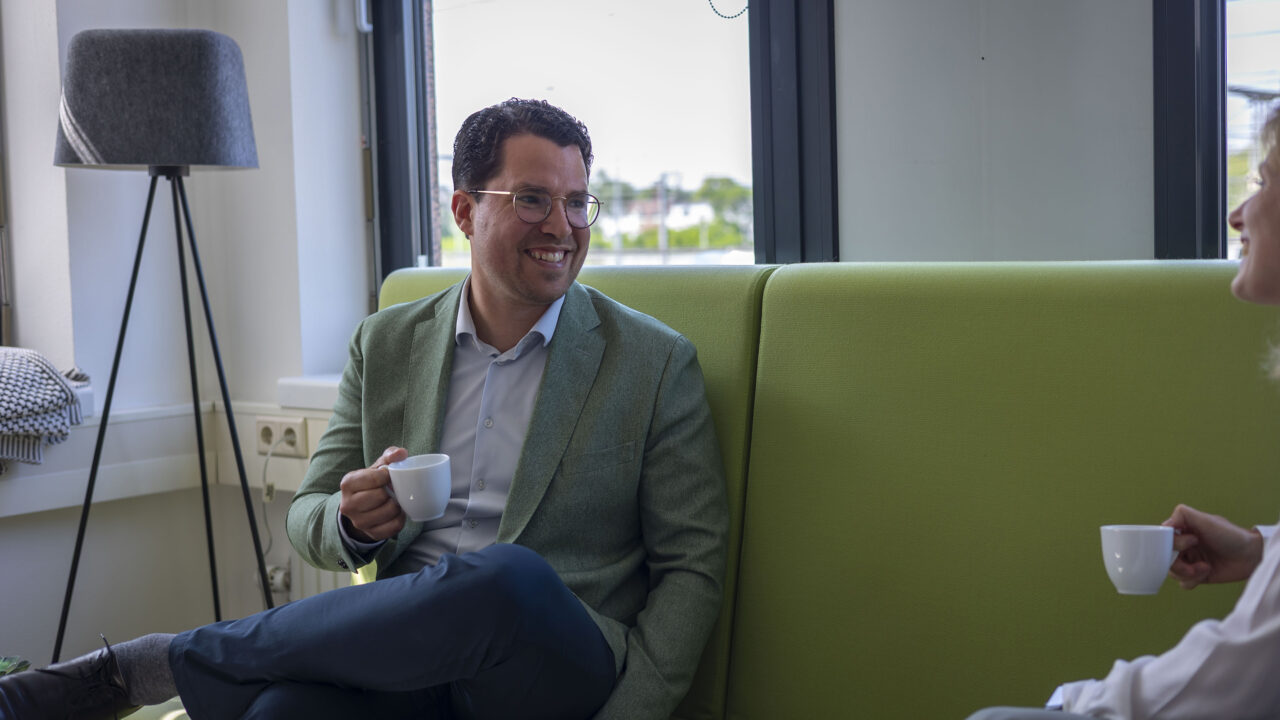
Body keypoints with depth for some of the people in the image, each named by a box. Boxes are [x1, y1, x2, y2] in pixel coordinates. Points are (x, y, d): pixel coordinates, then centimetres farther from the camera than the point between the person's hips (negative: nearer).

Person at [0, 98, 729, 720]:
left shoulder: (655, 362, 3)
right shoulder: (387, 345, 12)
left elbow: (691, 566, 2)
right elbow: (308, 519, 15)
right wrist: (353, 523, -10)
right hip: (409, 651, 1)